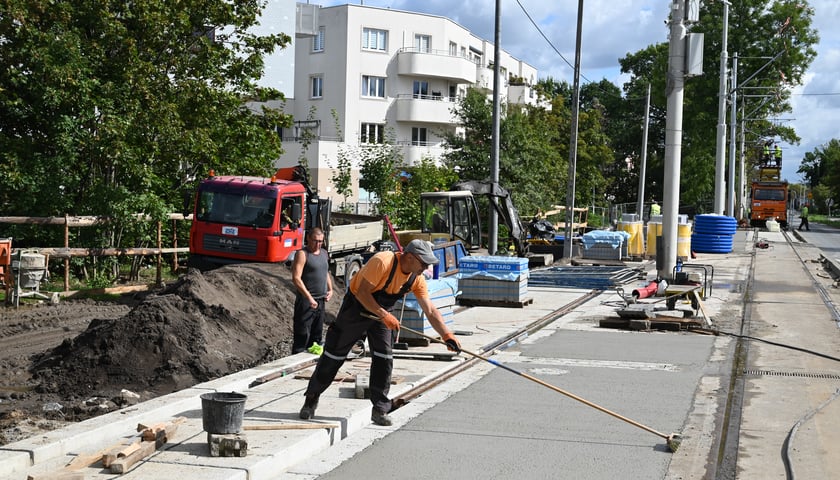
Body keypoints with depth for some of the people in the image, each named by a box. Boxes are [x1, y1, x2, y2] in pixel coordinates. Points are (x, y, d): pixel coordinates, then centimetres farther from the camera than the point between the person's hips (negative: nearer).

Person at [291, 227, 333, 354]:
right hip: (306, 301, -8)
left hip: (321, 301, 8)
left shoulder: (324, 253, 14)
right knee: (302, 335, -8)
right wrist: (309, 298, -24)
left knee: (317, 336, 12)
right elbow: (296, 278, -18)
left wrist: (330, 289, 12)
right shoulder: (302, 254, -10)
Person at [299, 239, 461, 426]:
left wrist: (447, 335, -21)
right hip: (356, 307, -5)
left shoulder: (417, 279, -13)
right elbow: (362, 292, -30)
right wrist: (384, 315, -35)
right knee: (334, 355, 3)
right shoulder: (382, 262, -32)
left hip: (383, 314, 5)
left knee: (384, 358, -5)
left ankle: (380, 409, 5)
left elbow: (430, 311, -11)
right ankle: (311, 398, 20)